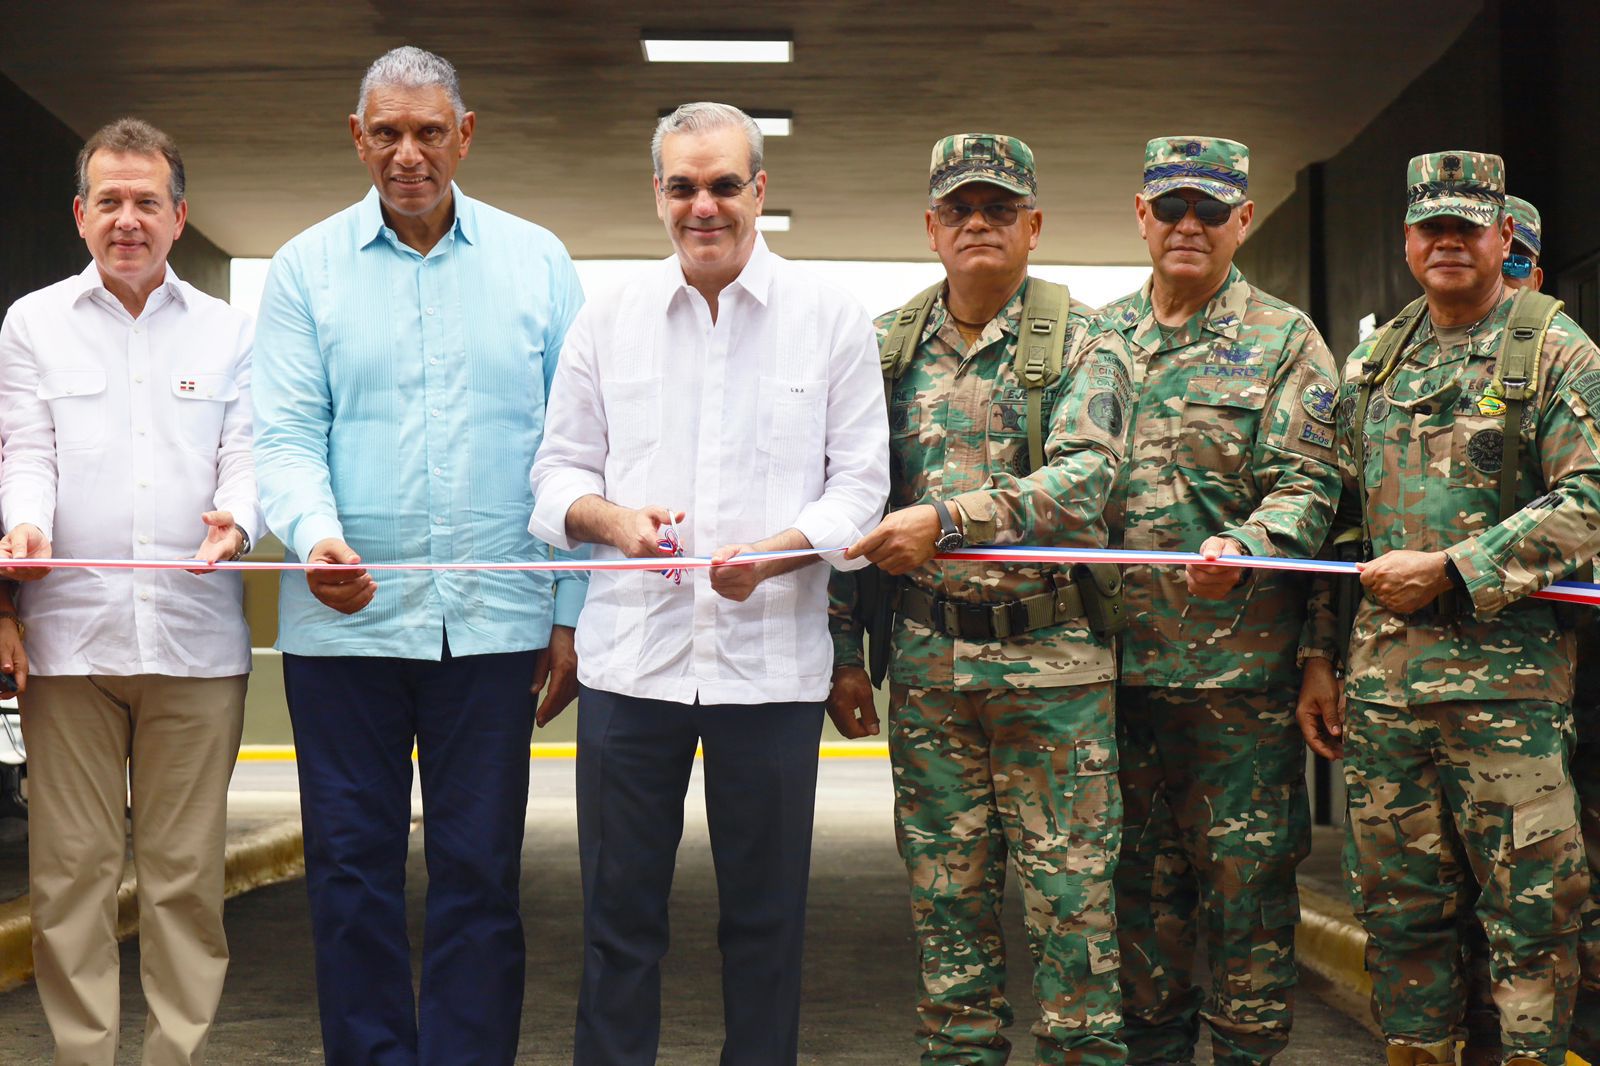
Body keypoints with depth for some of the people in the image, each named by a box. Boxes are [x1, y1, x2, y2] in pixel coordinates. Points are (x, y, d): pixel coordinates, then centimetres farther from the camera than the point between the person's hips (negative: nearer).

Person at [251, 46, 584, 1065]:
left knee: (481, 874, 3)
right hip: (343, 619, 0)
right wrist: (316, 534, -22)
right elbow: (286, 435, -1)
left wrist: (574, 610, 0)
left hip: (492, 621, 0)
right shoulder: (307, 268, 7)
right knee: (352, 869, 5)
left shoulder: (536, 261, 7)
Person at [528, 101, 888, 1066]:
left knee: (766, 915, 8)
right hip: (631, 653, 1)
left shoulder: (830, 318, 3)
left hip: (773, 656, -1)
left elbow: (862, 481, 1)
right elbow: (558, 472, 12)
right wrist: (611, 518, -10)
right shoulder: (609, 320, 8)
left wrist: (779, 549, -17)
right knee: (620, 911, 7)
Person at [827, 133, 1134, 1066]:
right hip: (926, 664, 3)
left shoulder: (1080, 343, 0)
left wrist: (948, 519, -24)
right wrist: (845, 650, 8)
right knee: (948, 893, 9)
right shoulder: (888, 346, 10)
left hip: (1053, 659, -3)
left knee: (1070, 893, 1)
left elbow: (1082, 482, -15)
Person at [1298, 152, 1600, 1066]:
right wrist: (1320, 657, 13)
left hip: (1507, 673, -5)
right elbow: (1338, 515, 17)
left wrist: (1449, 568, -16)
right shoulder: (1373, 363, 15)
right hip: (1382, 673, 5)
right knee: (1399, 907, 11)